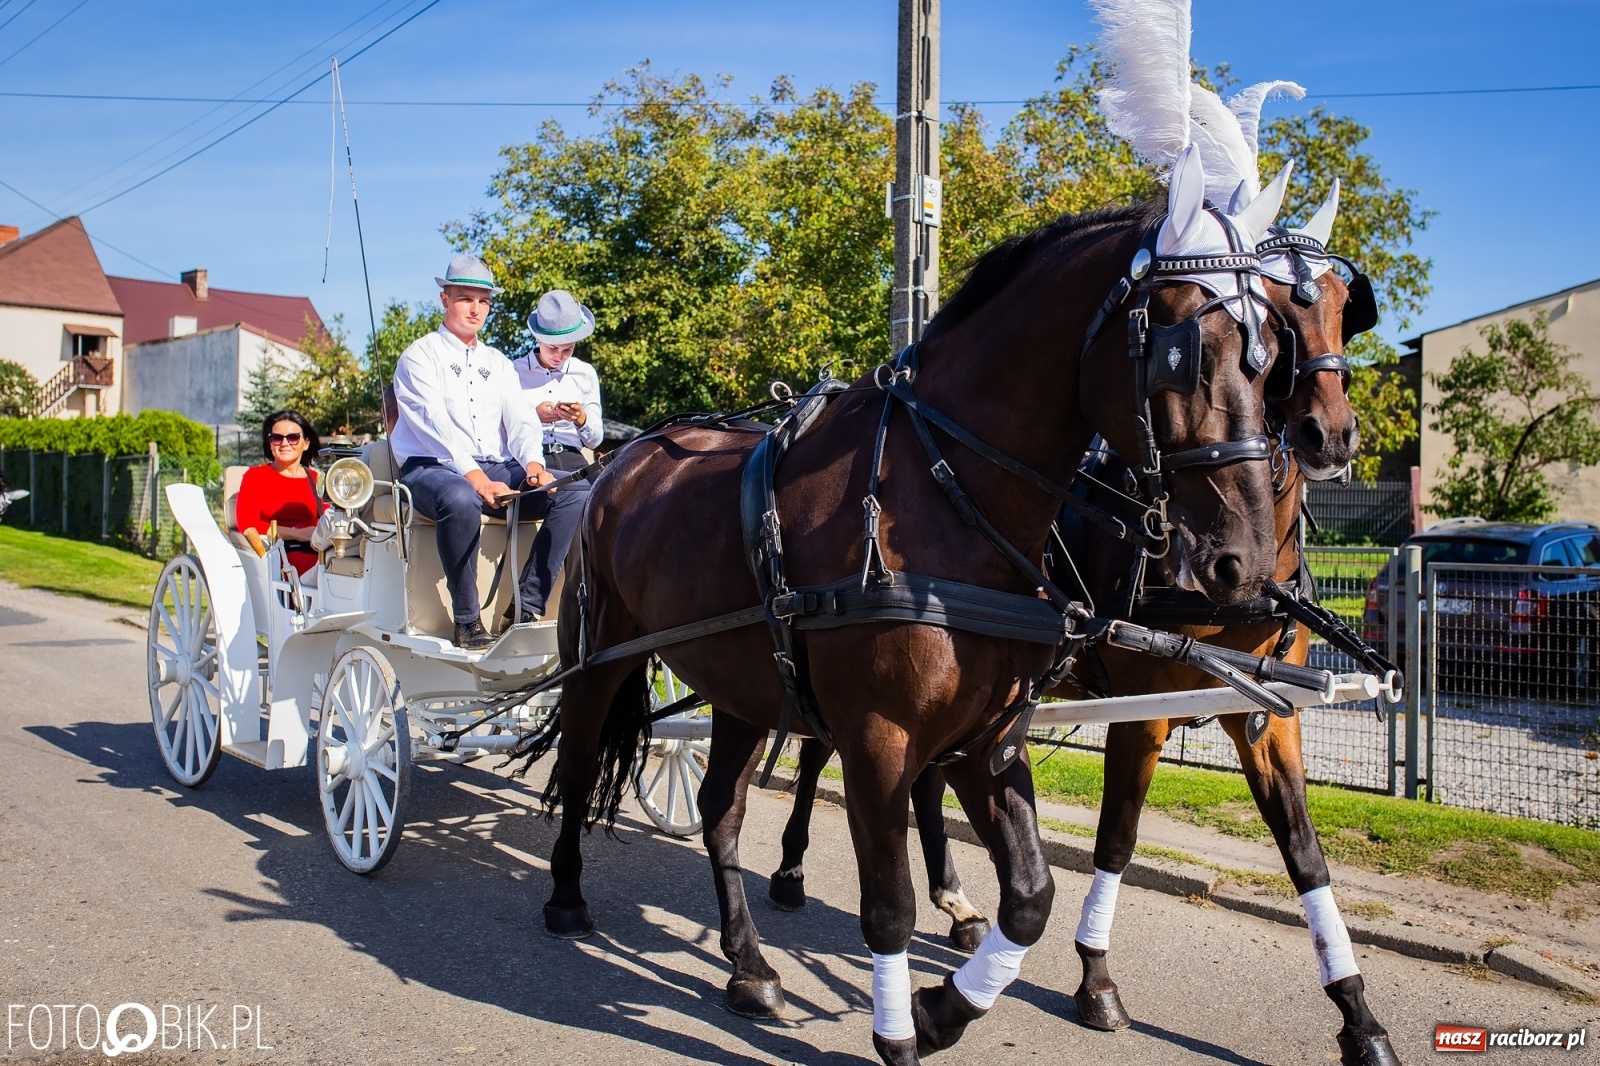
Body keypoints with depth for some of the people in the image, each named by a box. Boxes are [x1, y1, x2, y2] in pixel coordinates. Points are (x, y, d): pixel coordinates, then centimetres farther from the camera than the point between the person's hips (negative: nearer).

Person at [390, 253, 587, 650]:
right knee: (460, 499, -41)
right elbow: (434, 424, -12)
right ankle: (467, 621, -29)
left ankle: (527, 606, -20)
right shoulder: (420, 356, 4)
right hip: (433, 468, -5)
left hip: (498, 469, 6)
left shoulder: (498, 363, 23)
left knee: (574, 496, -17)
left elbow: (520, 420, 9)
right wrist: (474, 476, -27)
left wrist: (533, 463, -15)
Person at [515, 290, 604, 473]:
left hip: (572, 458, 3)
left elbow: (595, 441, 17)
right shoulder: (515, 372, 9)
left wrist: (581, 420, -3)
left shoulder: (585, 374, 18)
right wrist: (533, 417, -10)